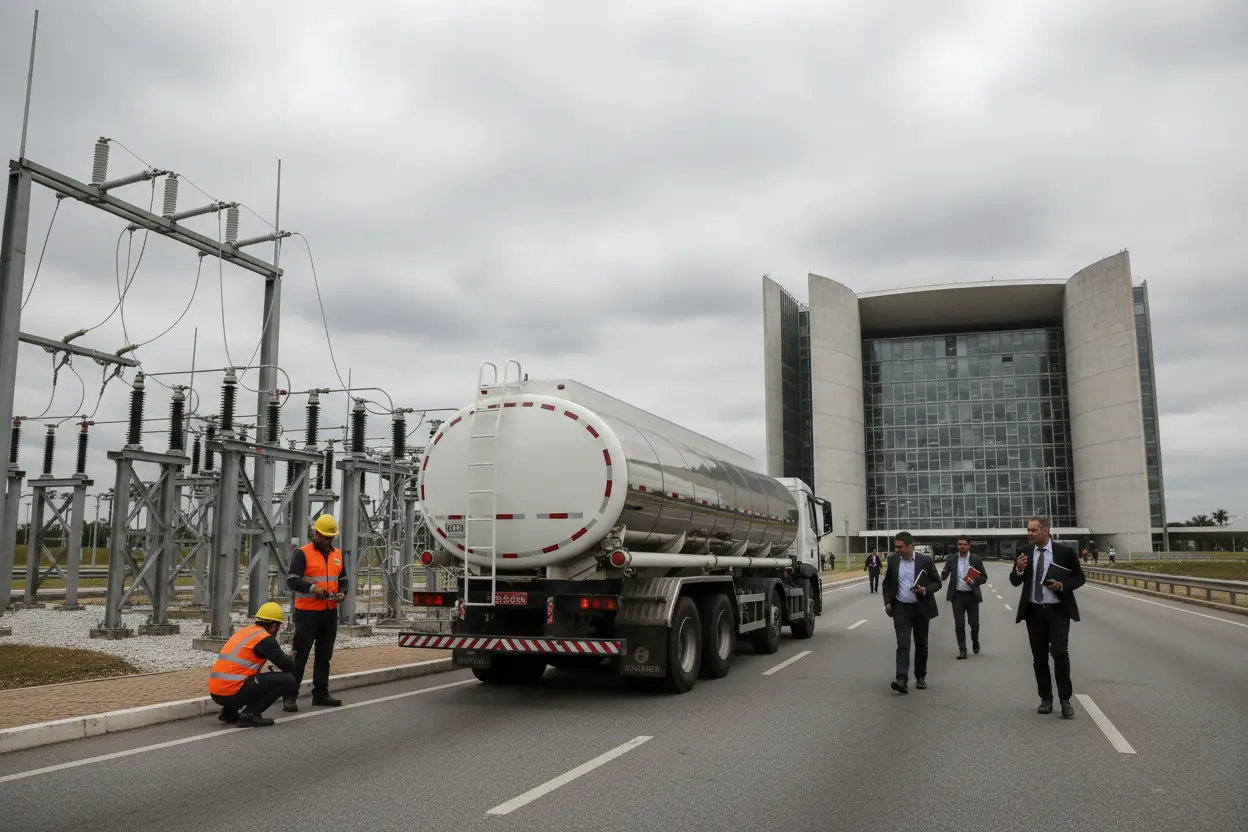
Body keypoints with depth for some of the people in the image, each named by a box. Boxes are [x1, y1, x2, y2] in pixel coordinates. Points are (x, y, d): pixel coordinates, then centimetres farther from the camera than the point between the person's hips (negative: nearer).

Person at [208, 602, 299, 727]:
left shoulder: (244, 632, 19)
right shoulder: (265, 639, -5)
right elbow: (287, 666, 0)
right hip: (233, 692, -9)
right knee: (287, 680, -5)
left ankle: (229, 711, 17)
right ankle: (251, 713, -9)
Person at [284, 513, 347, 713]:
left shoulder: (338, 554, 12)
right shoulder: (303, 553, -7)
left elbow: (343, 580, 19)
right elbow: (292, 581, -14)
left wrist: (342, 593, -2)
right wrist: (312, 588, -30)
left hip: (330, 612, 6)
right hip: (307, 612, -6)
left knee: (324, 655, 12)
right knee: (300, 655, -4)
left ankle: (321, 693, 21)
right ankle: (290, 696, 0)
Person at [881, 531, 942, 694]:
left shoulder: (925, 560, -7)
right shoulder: (893, 560, 1)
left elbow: (937, 582, -2)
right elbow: (887, 583, 13)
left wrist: (925, 590, -21)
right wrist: (887, 602, 2)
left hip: (921, 608, 0)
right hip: (901, 609, 0)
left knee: (921, 645, 11)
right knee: (903, 644, -10)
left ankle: (920, 677, 27)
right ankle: (902, 679, -19)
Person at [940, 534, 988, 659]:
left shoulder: (976, 559, -2)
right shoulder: (952, 559, 1)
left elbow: (984, 577, 1)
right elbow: (943, 576, 0)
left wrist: (974, 582, -18)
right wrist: (943, 574, -24)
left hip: (972, 595, 0)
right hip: (957, 596, 0)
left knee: (974, 623, 9)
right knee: (959, 624, -2)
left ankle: (975, 643, 37)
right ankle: (962, 650, 7)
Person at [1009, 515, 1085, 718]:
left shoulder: (1065, 552, -4)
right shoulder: (1025, 553, 3)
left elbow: (1079, 578, 2)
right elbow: (1015, 582, 5)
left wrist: (1062, 585, -16)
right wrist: (1019, 570, -16)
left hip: (1058, 611, -3)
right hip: (1034, 612, 3)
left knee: (1059, 652, -14)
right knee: (1039, 657, 8)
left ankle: (1065, 700, 0)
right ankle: (1046, 699, 19)